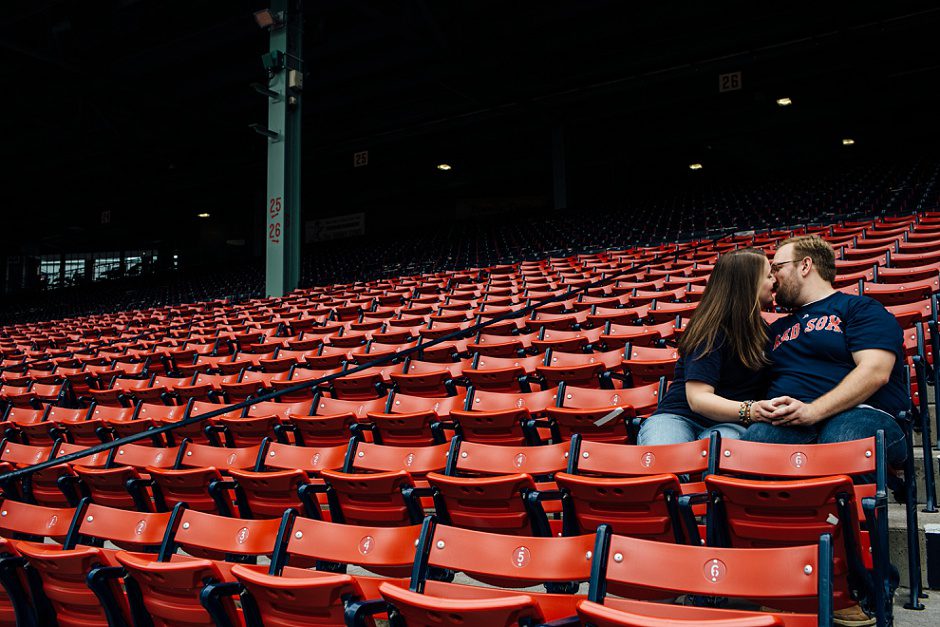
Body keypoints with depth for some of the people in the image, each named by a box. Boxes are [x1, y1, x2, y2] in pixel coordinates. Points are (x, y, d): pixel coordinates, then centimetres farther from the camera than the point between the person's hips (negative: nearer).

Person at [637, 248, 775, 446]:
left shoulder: (761, 329, 18)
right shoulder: (712, 331, -7)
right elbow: (698, 399, -17)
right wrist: (748, 410, -31)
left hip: (728, 423, 5)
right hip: (680, 415, -4)